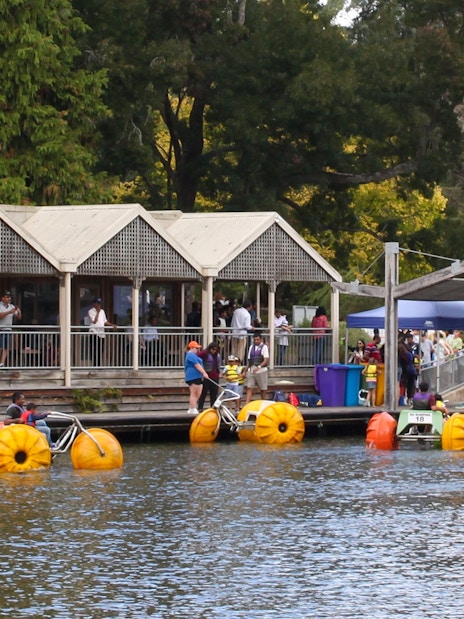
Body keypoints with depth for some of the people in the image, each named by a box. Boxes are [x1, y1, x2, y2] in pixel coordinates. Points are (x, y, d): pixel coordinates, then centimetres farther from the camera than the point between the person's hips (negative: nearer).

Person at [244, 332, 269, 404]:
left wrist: (259, 367, -27)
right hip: (251, 370, 4)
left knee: (263, 389, 7)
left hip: (261, 370, -4)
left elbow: (266, 360, -12)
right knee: (249, 388, -6)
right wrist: (245, 370, 14)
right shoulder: (251, 347, 13)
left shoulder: (264, 347, -2)